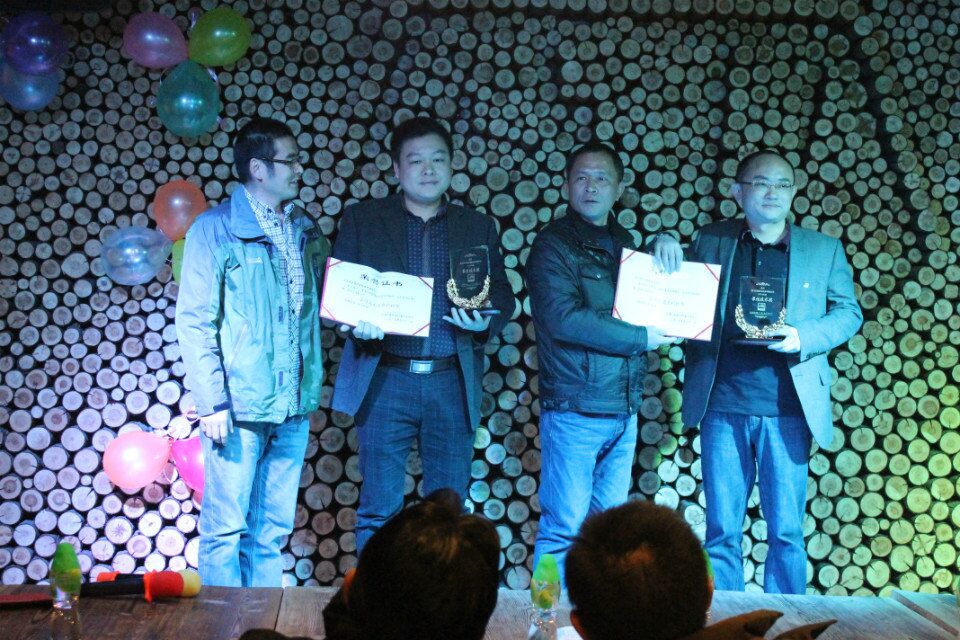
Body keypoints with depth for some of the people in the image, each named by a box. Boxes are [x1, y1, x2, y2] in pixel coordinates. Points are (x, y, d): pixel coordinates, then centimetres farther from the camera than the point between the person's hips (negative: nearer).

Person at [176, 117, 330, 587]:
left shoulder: (305, 230, 11)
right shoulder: (215, 229, -6)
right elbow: (194, 323, -8)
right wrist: (211, 402, -13)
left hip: (293, 406, 5)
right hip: (239, 406, -5)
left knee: (272, 529, 13)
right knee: (225, 529, 1)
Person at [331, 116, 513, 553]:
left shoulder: (478, 228, 12)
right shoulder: (362, 219, 8)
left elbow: (502, 296, 12)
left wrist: (486, 323, -10)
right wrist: (355, 320, -16)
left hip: (452, 384, 2)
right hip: (384, 380, -1)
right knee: (379, 510, 2)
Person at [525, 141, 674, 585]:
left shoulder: (625, 244, 16)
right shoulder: (554, 244, -6)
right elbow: (563, 318, -19)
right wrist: (641, 337, -13)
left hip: (624, 410, 7)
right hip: (575, 410, -7)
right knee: (564, 527, -3)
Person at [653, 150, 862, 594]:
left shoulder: (824, 250, 8)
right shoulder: (711, 241, 10)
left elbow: (848, 312, 9)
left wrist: (805, 337, -10)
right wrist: (665, 248, -2)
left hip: (785, 410, -1)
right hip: (722, 406, 1)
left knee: (786, 533, 4)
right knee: (722, 532, 7)